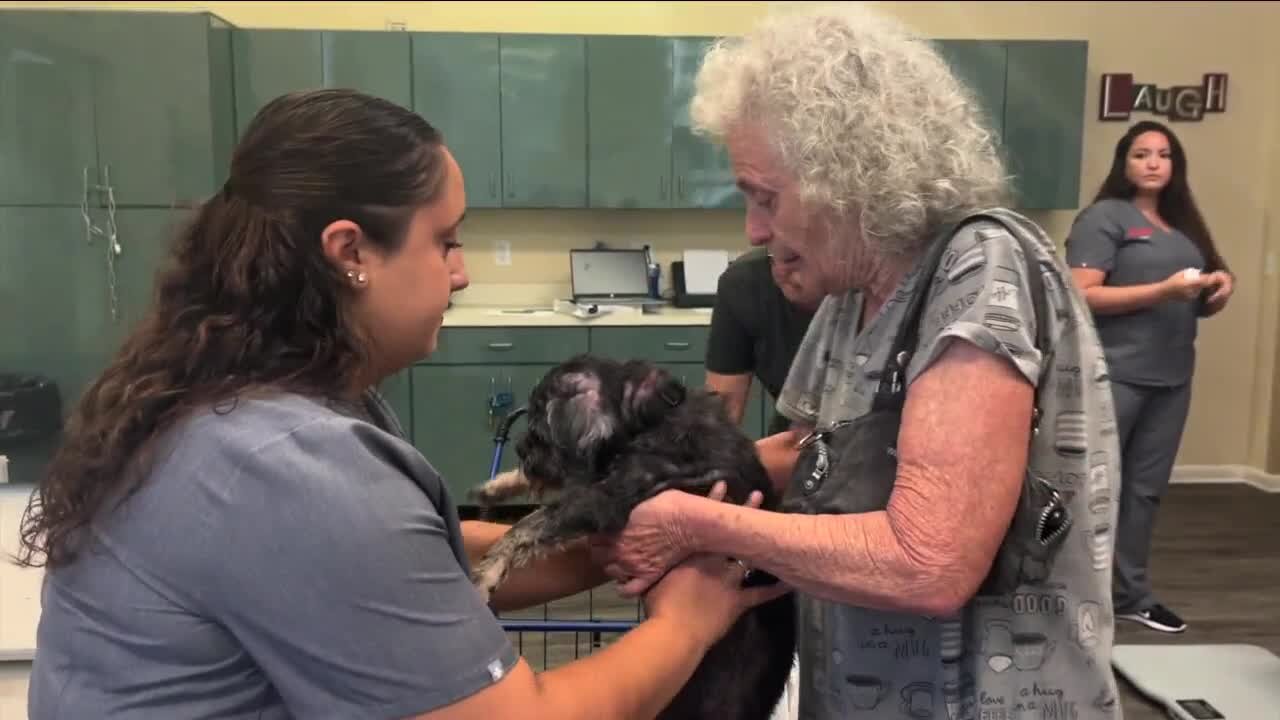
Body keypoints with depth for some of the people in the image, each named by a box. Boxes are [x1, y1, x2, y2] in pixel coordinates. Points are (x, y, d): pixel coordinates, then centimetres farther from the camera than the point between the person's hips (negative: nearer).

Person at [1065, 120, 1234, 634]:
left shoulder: (1183, 224, 16)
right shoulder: (1104, 216, -4)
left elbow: (1201, 305, 24)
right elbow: (1082, 296, -14)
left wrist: (1221, 287, 1)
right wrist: (1165, 289, -19)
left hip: (1171, 377, 7)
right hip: (1111, 375, -7)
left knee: (1146, 489, 11)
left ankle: (1131, 594, 23)